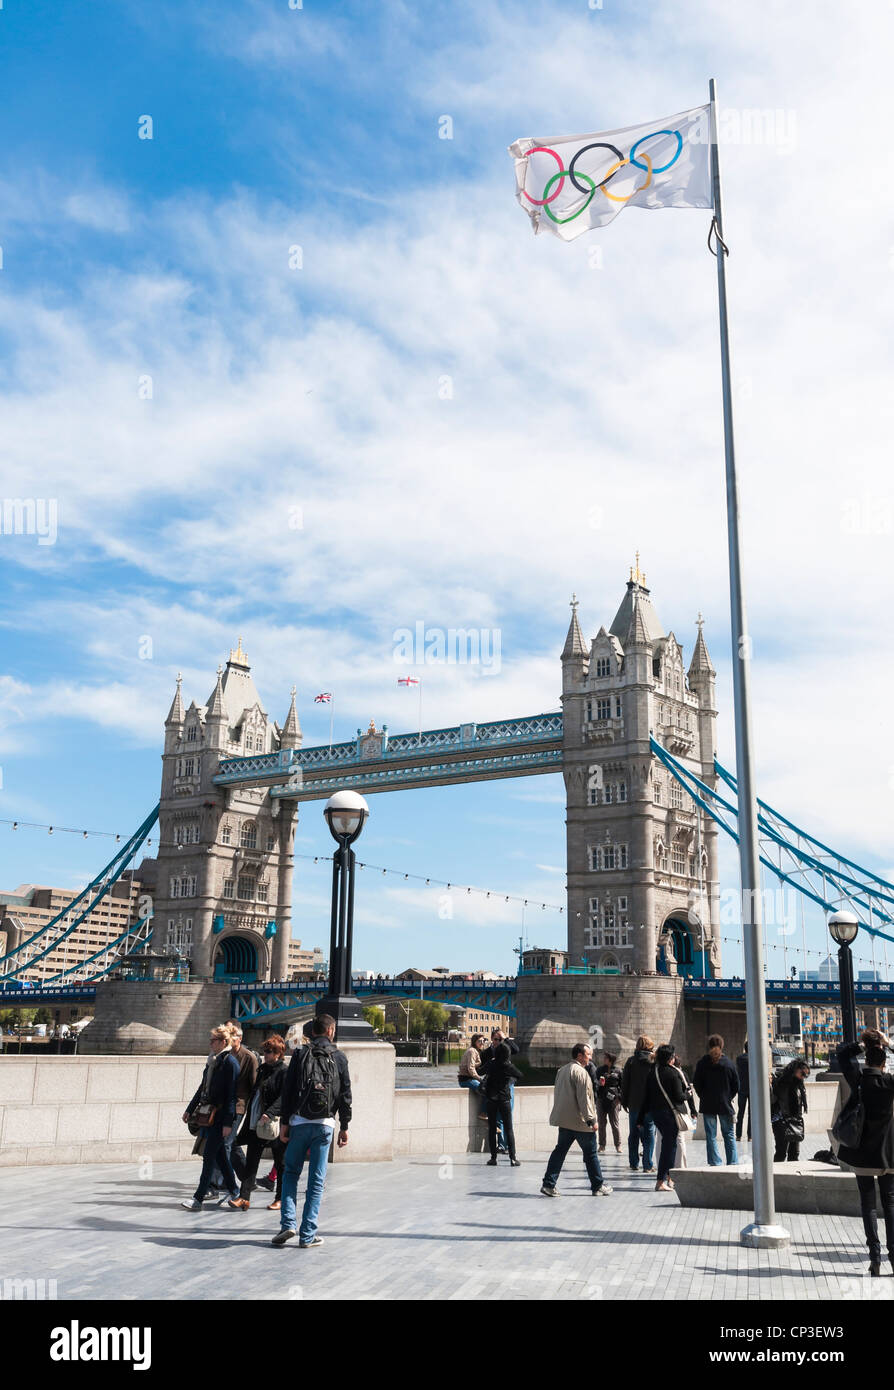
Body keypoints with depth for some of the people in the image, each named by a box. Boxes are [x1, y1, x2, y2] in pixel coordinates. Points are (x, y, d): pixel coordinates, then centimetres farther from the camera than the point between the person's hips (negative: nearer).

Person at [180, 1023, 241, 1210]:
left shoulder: (230, 1062, -13)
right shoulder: (212, 1060, 12)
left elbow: (231, 1094, -16)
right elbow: (203, 1087, 21)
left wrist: (228, 1122, -19)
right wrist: (190, 1109, 21)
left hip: (220, 1116, -8)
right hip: (207, 1113, 8)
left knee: (209, 1155, -7)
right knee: (220, 1154, 14)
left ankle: (198, 1198, -5)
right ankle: (233, 1191, 26)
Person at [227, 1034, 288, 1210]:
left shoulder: (284, 1072, -10)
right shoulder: (262, 1069, 14)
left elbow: (284, 1098, -19)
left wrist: (270, 1113, -31)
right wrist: (250, 1119, 19)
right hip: (257, 1123, 7)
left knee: (280, 1163, 6)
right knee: (251, 1161, 1)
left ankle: (280, 1199, 15)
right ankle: (244, 1198, 0)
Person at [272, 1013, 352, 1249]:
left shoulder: (300, 1054, 2)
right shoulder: (339, 1058, 3)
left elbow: (287, 1090, 0)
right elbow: (345, 1095, 5)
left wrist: (285, 1122, 4)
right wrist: (344, 1127, 11)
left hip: (299, 1122, 0)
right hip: (325, 1124, 0)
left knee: (291, 1173, 14)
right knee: (316, 1181, 4)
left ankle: (288, 1223, 1)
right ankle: (307, 1235, 5)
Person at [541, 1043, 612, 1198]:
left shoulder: (561, 1070, 14)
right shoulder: (580, 1072, -15)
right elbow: (584, 1099, -19)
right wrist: (592, 1120, -14)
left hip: (564, 1120, 8)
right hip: (580, 1121, -8)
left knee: (560, 1151, 8)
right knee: (591, 1154, 5)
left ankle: (549, 1184, 1)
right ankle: (598, 1186, 14)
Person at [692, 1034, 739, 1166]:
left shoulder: (702, 1063, -5)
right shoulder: (728, 1063, -4)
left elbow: (696, 1083, -3)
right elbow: (736, 1085, 0)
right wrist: (729, 1097, 12)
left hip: (708, 1105, -1)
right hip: (725, 1105, 1)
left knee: (711, 1136, 4)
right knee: (729, 1134, 11)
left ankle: (715, 1163, 0)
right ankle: (733, 1162, 8)